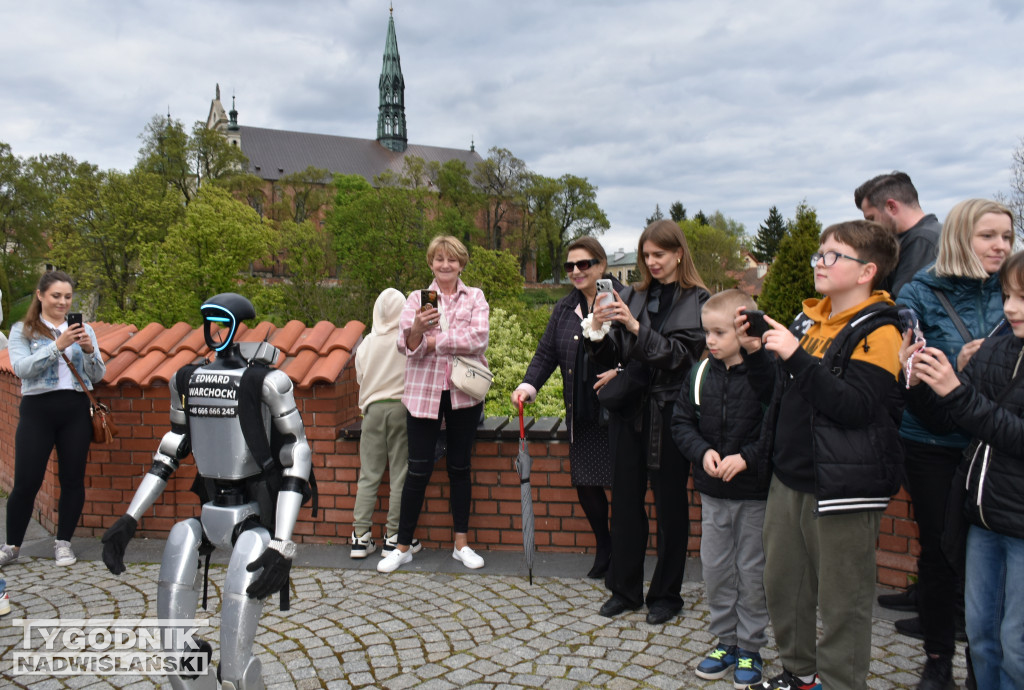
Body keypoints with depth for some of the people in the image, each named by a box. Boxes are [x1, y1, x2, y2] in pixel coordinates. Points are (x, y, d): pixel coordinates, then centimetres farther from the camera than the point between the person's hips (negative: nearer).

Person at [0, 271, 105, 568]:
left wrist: (90, 351, -12)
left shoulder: (83, 329, 11)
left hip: (76, 410, 2)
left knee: (73, 479, 5)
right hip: (38, 410, -2)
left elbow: (97, 376, 7)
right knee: (26, 482, -1)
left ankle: (63, 542, 19)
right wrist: (57, 346, -21)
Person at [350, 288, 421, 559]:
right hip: (402, 406, -3)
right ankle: (394, 536, 7)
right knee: (400, 475, 3)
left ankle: (360, 537, 9)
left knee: (368, 474, 7)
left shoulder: (366, 343, 6)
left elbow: (360, 378, 13)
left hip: (373, 408, 3)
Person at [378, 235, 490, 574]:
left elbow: (478, 338, -10)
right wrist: (418, 326, -24)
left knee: (460, 467, 10)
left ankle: (461, 543, 20)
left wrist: (435, 340, -9)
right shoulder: (417, 299, 7)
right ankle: (403, 546, 13)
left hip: (463, 392, 0)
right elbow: (407, 346, -3)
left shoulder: (475, 297, 6)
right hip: (423, 392, 0)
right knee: (418, 470, 2)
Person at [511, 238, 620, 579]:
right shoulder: (564, 309, 13)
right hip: (581, 414, 6)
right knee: (585, 483, 9)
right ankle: (605, 548, 31)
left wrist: (621, 370, -20)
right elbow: (546, 353, 10)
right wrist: (529, 384, -5)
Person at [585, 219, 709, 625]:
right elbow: (612, 358, 7)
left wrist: (636, 327, -20)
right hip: (629, 410, 4)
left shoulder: (697, 300, -2)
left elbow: (681, 355, -12)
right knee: (625, 500, 9)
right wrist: (598, 330, -12)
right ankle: (625, 589, 24)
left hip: (668, 413, -4)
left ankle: (666, 595, 22)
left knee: (670, 505, 6)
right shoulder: (635, 297, 10)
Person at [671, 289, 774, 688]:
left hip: (756, 493, -4)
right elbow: (682, 422, 4)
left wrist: (747, 458, -27)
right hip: (713, 491, 4)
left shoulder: (767, 373, -14)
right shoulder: (700, 373, 0)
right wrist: (703, 451, -10)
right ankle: (725, 640, 31)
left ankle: (750, 648, 26)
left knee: (752, 571, 8)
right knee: (715, 568, 13)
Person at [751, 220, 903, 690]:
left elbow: (856, 406, -24)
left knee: (841, 598, 4)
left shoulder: (877, 332, -11)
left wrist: (796, 356, -25)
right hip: (791, 475, 8)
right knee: (782, 582, 17)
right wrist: (767, 347, 7)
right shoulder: (807, 320, 11)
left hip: (841, 486, -8)